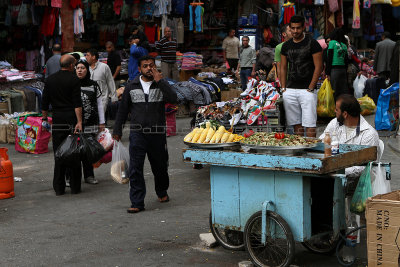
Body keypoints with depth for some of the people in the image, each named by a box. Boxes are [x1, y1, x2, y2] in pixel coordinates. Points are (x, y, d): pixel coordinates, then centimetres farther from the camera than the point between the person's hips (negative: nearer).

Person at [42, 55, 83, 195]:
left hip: (57, 119, 3)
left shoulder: (50, 79, 7)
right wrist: (79, 122, -15)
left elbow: (44, 101, 9)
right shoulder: (73, 79, -6)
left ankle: (59, 188, 7)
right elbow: (77, 103, -13)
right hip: (72, 119, -3)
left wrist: (44, 117, 19)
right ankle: (75, 186, 7)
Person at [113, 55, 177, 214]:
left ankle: (162, 192, 39)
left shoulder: (162, 85, 5)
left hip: (157, 134, 0)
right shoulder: (131, 87, 8)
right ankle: (137, 203, -3)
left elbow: (173, 99, -15)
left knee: (160, 166, 13)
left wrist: (159, 81, -17)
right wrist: (117, 130, 11)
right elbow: (122, 110, 13)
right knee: (135, 169, -6)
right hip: (137, 133, 0)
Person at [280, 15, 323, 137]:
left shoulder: (312, 44, -3)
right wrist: (283, 88, 6)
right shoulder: (286, 45, 12)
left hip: (307, 90, -5)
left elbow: (318, 67, -5)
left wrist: (310, 88, -10)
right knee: (296, 124, 9)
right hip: (290, 90, 5)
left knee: (309, 125, -8)